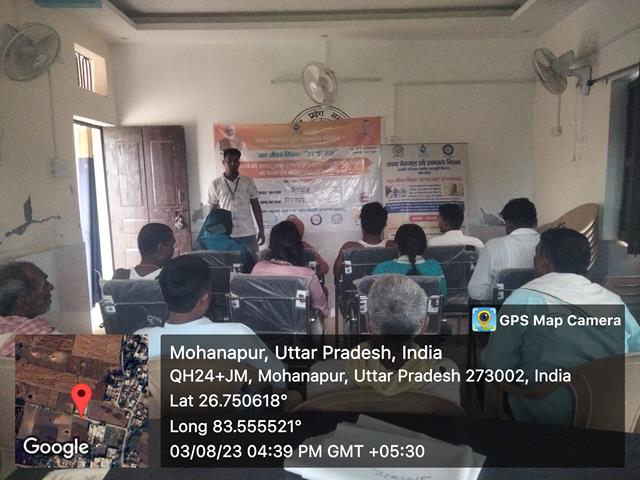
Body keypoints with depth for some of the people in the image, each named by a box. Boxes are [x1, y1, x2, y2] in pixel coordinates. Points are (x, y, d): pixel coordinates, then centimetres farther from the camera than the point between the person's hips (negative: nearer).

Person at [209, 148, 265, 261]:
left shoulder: (249, 182, 4)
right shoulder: (215, 184, 2)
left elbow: (256, 207, 8)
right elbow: (213, 211, 7)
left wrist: (261, 230, 6)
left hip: (248, 234, 1)